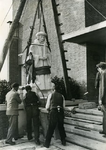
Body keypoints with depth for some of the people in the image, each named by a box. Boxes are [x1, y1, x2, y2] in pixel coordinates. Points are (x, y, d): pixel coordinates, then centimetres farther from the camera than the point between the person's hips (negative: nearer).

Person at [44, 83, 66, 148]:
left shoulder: (51, 95, 5)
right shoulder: (62, 96, 12)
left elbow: (47, 107, 4)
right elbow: (63, 106, 12)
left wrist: (49, 110, 25)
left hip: (53, 112, -3)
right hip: (61, 112, 3)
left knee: (51, 128, 6)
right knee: (61, 127, 20)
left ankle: (47, 143, 13)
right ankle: (63, 141, 30)